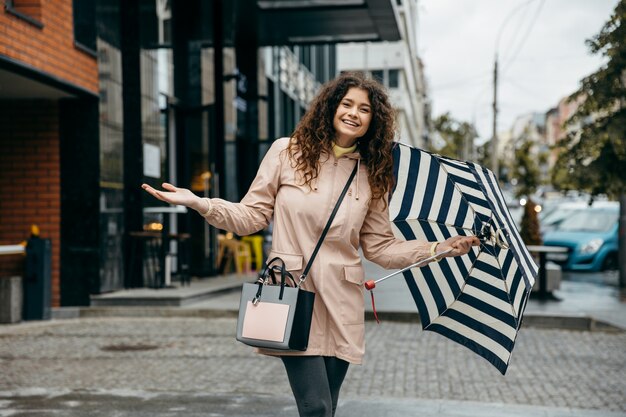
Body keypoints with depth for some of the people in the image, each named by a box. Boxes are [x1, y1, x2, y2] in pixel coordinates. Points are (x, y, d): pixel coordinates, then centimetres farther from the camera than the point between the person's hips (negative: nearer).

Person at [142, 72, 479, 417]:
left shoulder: (372, 175, 9)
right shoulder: (287, 152, 2)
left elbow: (380, 246, 11)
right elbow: (251, 216, 2)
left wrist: (440, 248, 2)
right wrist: (199, 203, -12)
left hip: (341, 307, 3)